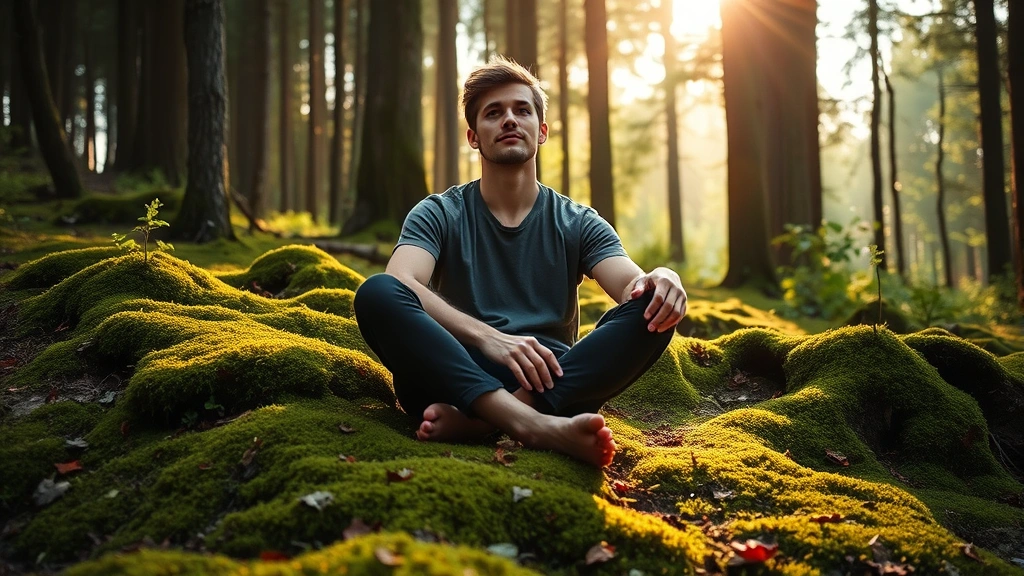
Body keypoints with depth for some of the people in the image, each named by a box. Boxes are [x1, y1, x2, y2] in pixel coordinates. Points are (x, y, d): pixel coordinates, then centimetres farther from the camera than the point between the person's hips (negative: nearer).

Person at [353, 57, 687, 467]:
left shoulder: (579, 225, 15)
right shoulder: (438, 215, 10)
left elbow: (632, 286, -2)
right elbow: (399, 284, -10)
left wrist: (660, 280, -29)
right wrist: (487, 338, -27)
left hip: (552, 383, 1)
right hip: (455, 377, -1)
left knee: (653, 309, -22)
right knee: (376, 293, -27)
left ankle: (476, 420, -36)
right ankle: (537, 426, -43)